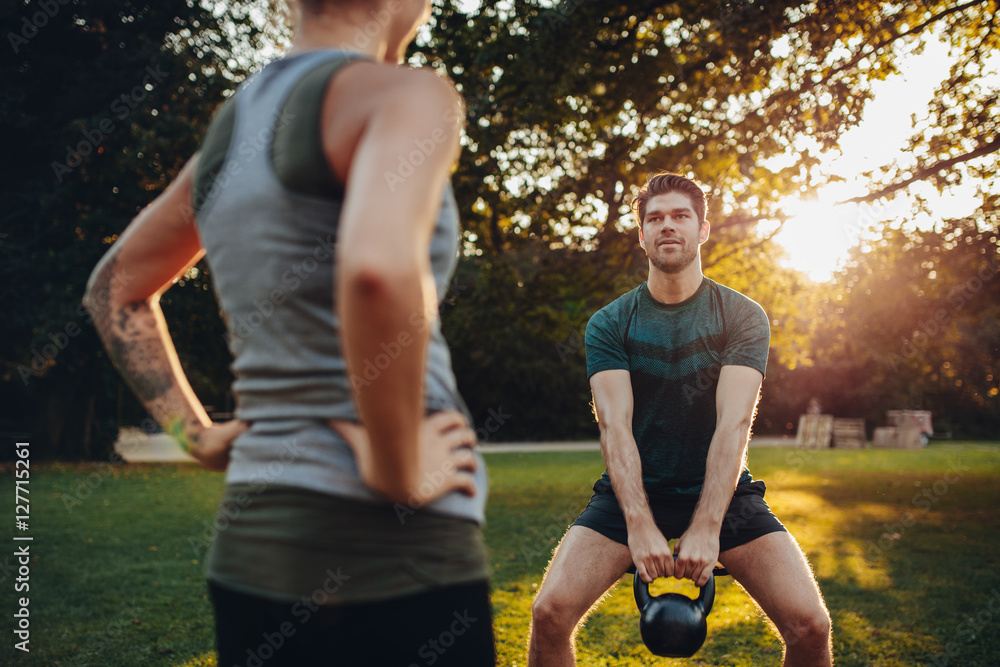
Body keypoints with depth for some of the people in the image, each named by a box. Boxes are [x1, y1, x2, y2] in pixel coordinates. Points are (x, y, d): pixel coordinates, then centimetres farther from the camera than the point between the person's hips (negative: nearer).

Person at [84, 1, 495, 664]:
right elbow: (378, 269, -33)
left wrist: (200, 435, 18)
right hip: (392, 555, -7)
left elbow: (115, 290, 24)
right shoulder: (406, 93, -12)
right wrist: (398, 474, -19)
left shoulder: (229, 127, 12)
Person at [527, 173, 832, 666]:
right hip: (633, 489, 0)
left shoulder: (743, 316, -3)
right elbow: (615, 426, -13)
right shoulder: (609, 324, -1)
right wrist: (640, 527, -27)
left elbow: (734, 421, -15)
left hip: (721, 489, 0)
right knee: (550, 613, -20)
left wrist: (705, 529, -27)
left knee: (810, 625, -18)